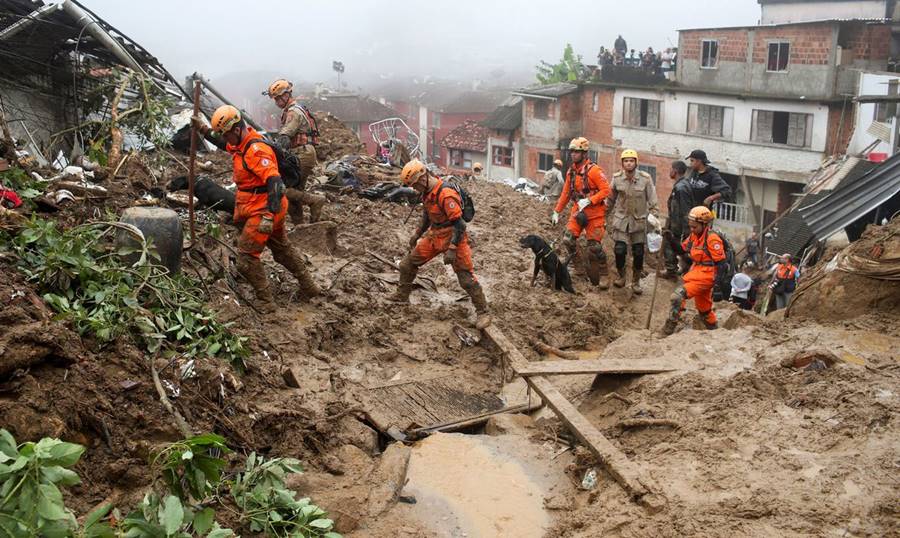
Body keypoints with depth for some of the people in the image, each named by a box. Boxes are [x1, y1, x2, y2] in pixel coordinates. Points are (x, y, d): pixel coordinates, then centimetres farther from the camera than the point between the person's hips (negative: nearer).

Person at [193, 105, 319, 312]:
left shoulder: (256, 150, -25)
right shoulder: (241, 142, 5)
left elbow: (275, 182, -33)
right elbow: (224, 143, 31)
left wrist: (269, 216, -38)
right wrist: (203, 130, 22)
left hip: (262, 210, -10)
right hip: (262, 209, 10)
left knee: (246, 256, -5)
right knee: (282, 249, 22)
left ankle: (265, 301, 3)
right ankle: (308, 287, 34)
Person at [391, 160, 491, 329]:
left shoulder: (446, 195, -27)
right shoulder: (427, 192, 2)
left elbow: (459, 224, -27)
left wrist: (452, 249, -28)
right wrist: (417, 234, 25)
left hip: (452, 237, -9)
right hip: (434, 236, 9)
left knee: (466, 278, -8)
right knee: (407, 265, 11)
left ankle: (483, 313, 1)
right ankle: (401, 298, 29)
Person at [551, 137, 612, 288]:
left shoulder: (594, 170, -14)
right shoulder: (571, 172, 8)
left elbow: (606, 190, -16)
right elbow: (565, 193, 16)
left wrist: (588, 200, -24)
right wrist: (557, 211, 17)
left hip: (595, 213, -6)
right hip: (578, 211, 6)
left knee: (594, 246, -5)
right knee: (567, 240, -8)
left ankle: (603, 276, 12)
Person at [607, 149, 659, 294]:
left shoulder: (645, 178, -8)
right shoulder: (616, 178, -4)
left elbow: (652, 200, -2)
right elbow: (611, 199, 9)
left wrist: (653, 216, -9)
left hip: (639, 221, 0)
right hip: (621, 219, 0)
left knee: (638, 253, 4)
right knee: (619, 250, -10)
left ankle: (636, 282, 22)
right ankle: (621, 277, 15)